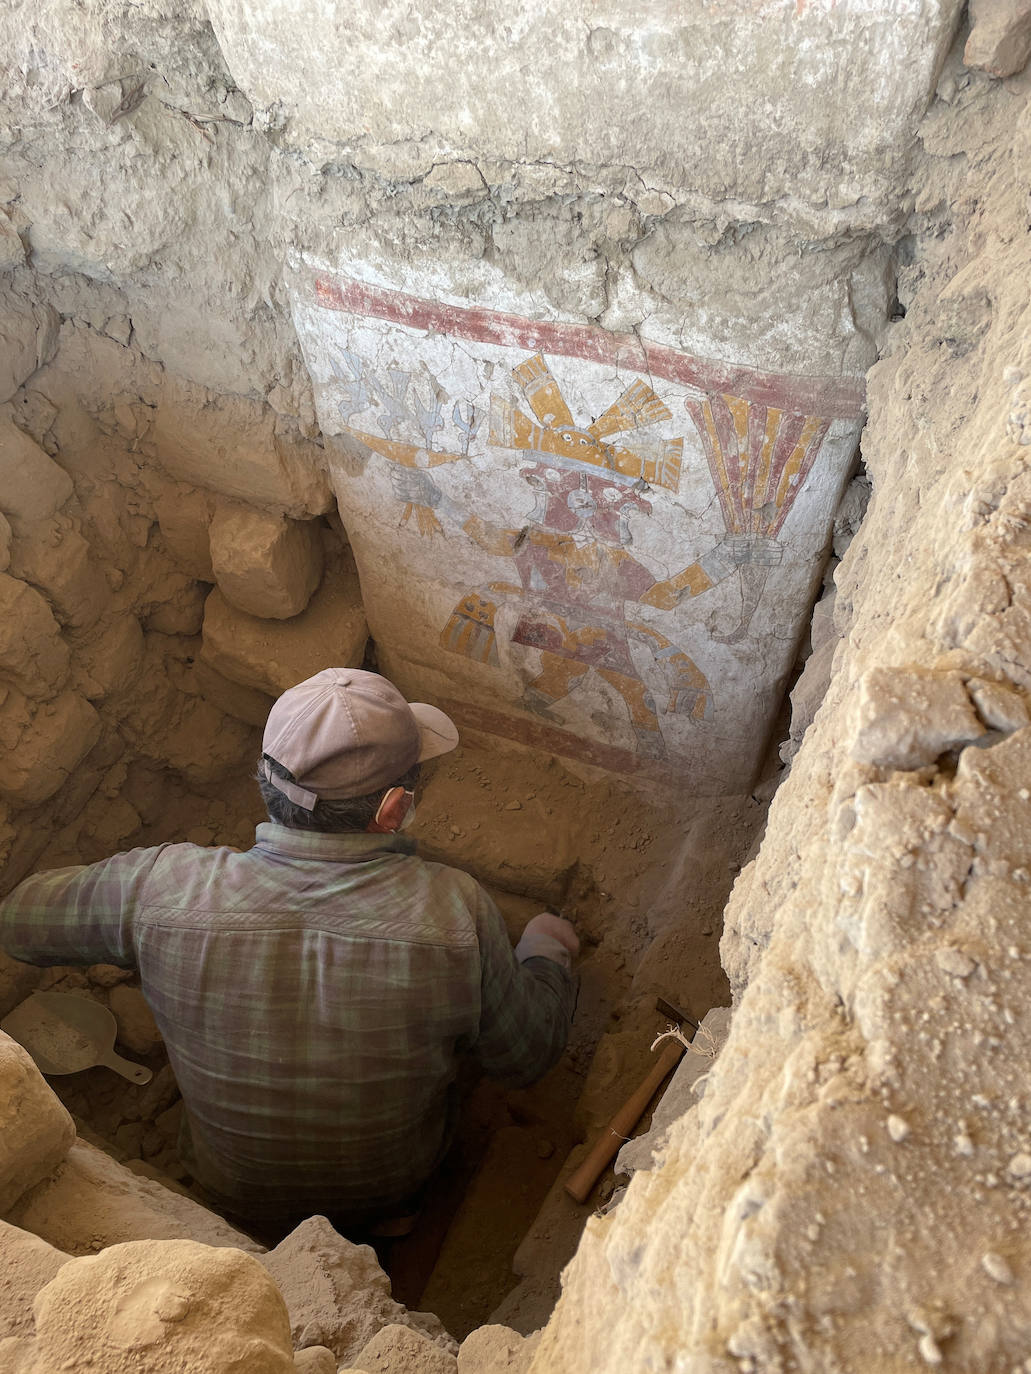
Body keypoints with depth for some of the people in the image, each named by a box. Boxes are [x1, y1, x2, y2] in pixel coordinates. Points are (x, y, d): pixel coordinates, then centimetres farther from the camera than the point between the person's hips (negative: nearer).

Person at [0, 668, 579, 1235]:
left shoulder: (165, 888, -31)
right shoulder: (455, 911, -35)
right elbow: (527, 1055, -15)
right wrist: (545, 950, 4)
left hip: (235, 1190, 1)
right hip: (390, 1190, 0)